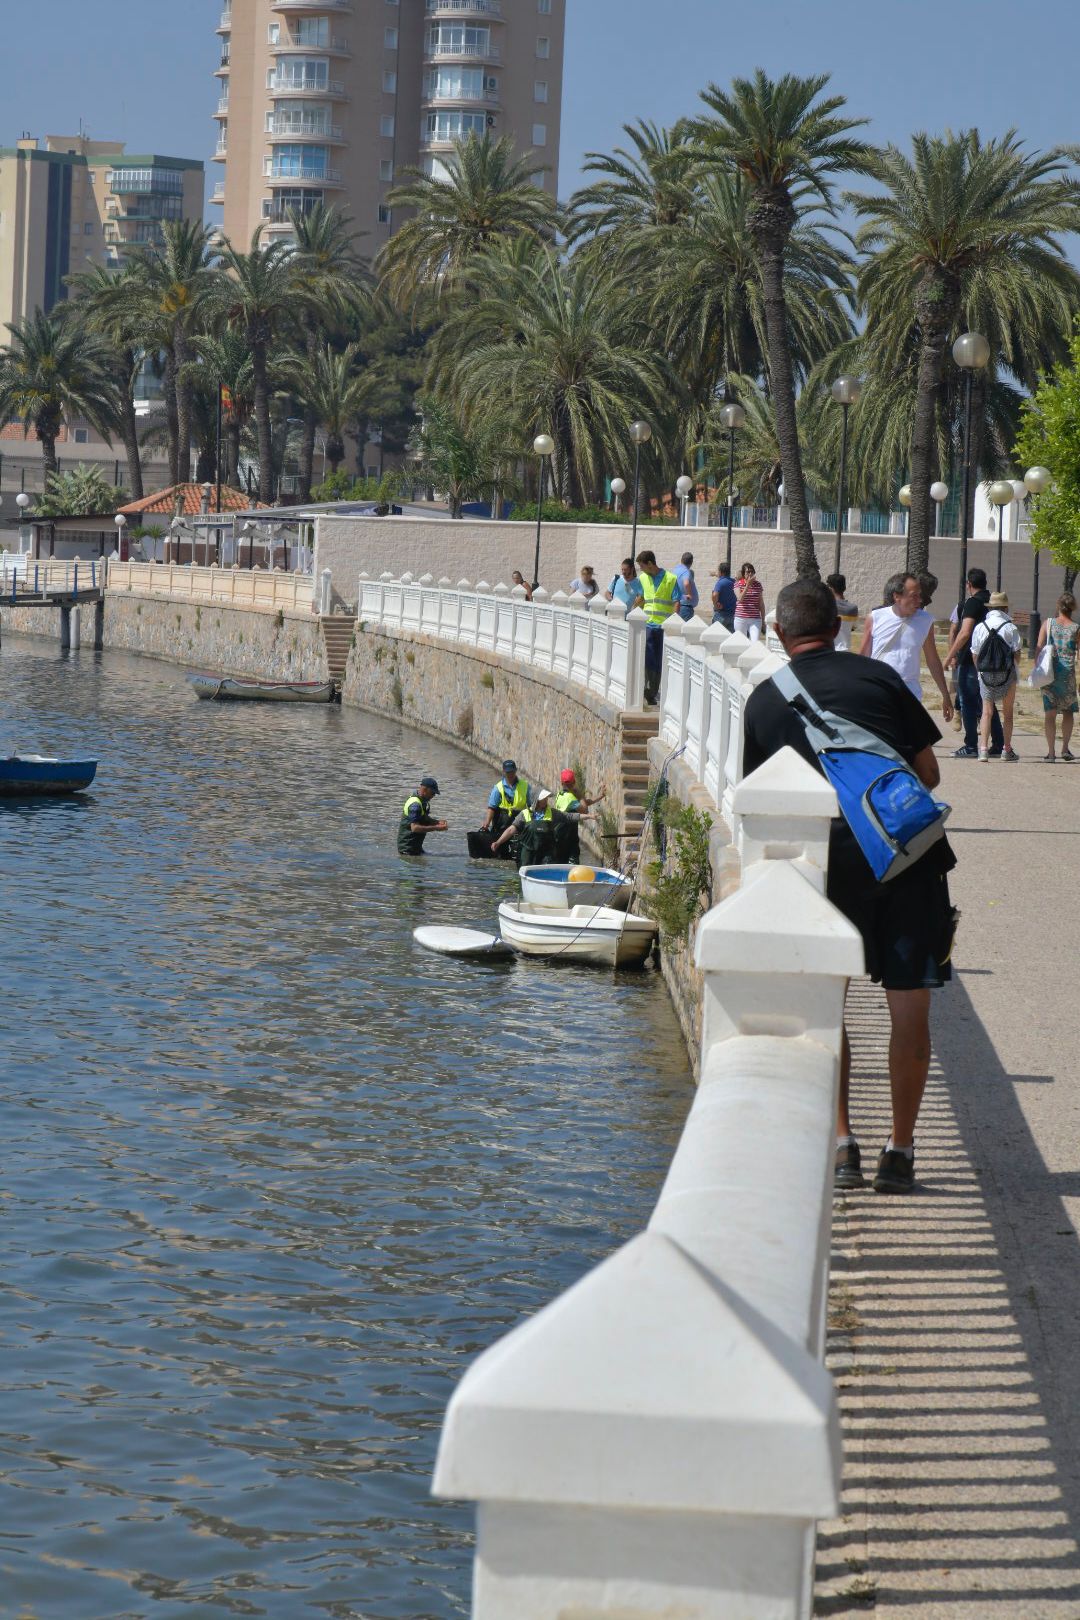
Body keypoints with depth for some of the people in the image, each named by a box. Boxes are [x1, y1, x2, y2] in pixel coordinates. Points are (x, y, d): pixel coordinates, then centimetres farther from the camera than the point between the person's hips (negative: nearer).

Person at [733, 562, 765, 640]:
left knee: (755, 642, -14)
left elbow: (761, 604, 11)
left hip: (755, 619, 1)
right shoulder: (738, 584, 1)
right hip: (741, 619, -1)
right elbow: (740, 598, -16)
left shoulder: (758, 585, 7)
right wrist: (748, 584, -18)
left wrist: (763, 621, 11)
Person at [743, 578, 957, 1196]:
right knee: (909, 1006, 5)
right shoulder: (877, 676, 8)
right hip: (910, 853, 0)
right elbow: (929, 771, 9)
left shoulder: (764, 702, 9)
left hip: (830, 860, 0)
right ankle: (901, 1151, 7)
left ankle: (841, 1144, 7)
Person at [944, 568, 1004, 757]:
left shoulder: (972, 603, -12)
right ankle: (998, 745, 11)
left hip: (970, 661, -7)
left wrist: (950, 656, -14)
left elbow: (965, 633, -20)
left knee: (968, 703, -2)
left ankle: (971, 746, -4)